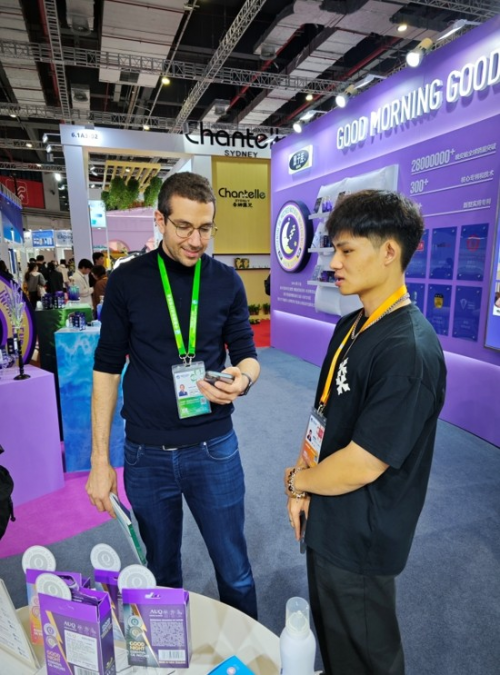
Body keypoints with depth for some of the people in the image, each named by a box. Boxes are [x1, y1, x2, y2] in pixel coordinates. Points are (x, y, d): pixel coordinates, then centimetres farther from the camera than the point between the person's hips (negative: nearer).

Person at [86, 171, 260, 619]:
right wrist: (100, 458, -2)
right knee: (162, 569, 21)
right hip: (146, 454, 1)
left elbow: (246, 354, 4)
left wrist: (243, 378, -21)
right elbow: (107, 369, -1)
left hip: (214, 448, 0)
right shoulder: (126, 281, -4)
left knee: (234, 569, 13)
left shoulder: (227, 282, -2)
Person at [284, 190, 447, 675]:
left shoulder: (409, 352, -28)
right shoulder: (350, 326, 1)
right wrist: (304, 483, -4)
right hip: (328, 521, 8)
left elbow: (361, 465, -27)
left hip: (360, 539, -8)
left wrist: (296, 480, -10)